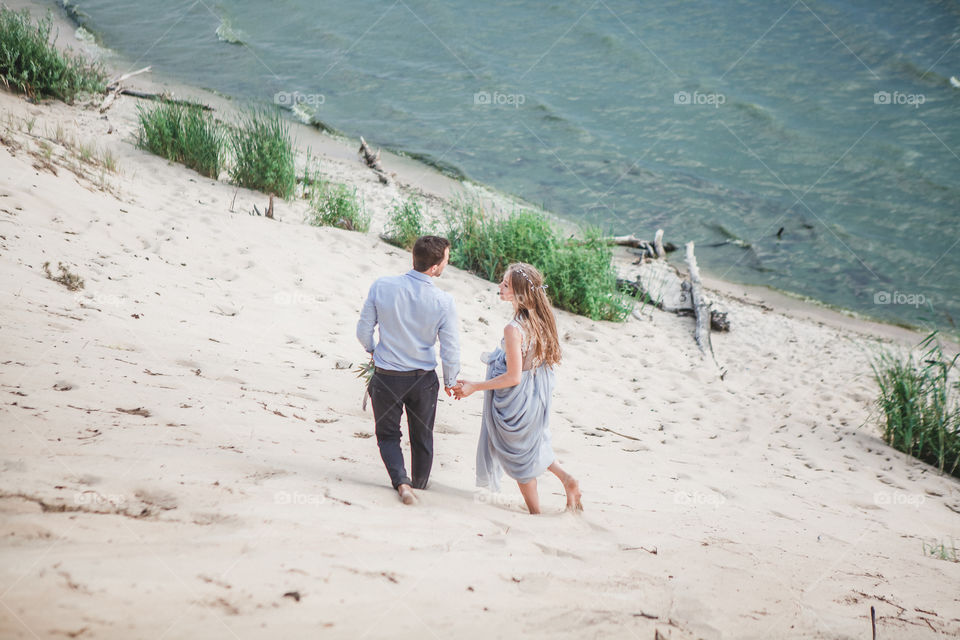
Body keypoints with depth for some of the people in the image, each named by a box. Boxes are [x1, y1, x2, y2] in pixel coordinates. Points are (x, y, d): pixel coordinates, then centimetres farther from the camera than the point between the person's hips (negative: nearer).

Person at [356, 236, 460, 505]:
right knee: (422, 436, 22)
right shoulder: (443, 301, -19)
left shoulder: (381, 286, -16)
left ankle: (402, 481, -3)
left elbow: (363, 331, -6)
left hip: (386, 377, 0)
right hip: (423, 380, 0)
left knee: (388, 434, 17)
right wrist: (450, 381, 7)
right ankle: (420, 483, 39)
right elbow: (450, 351, -12)